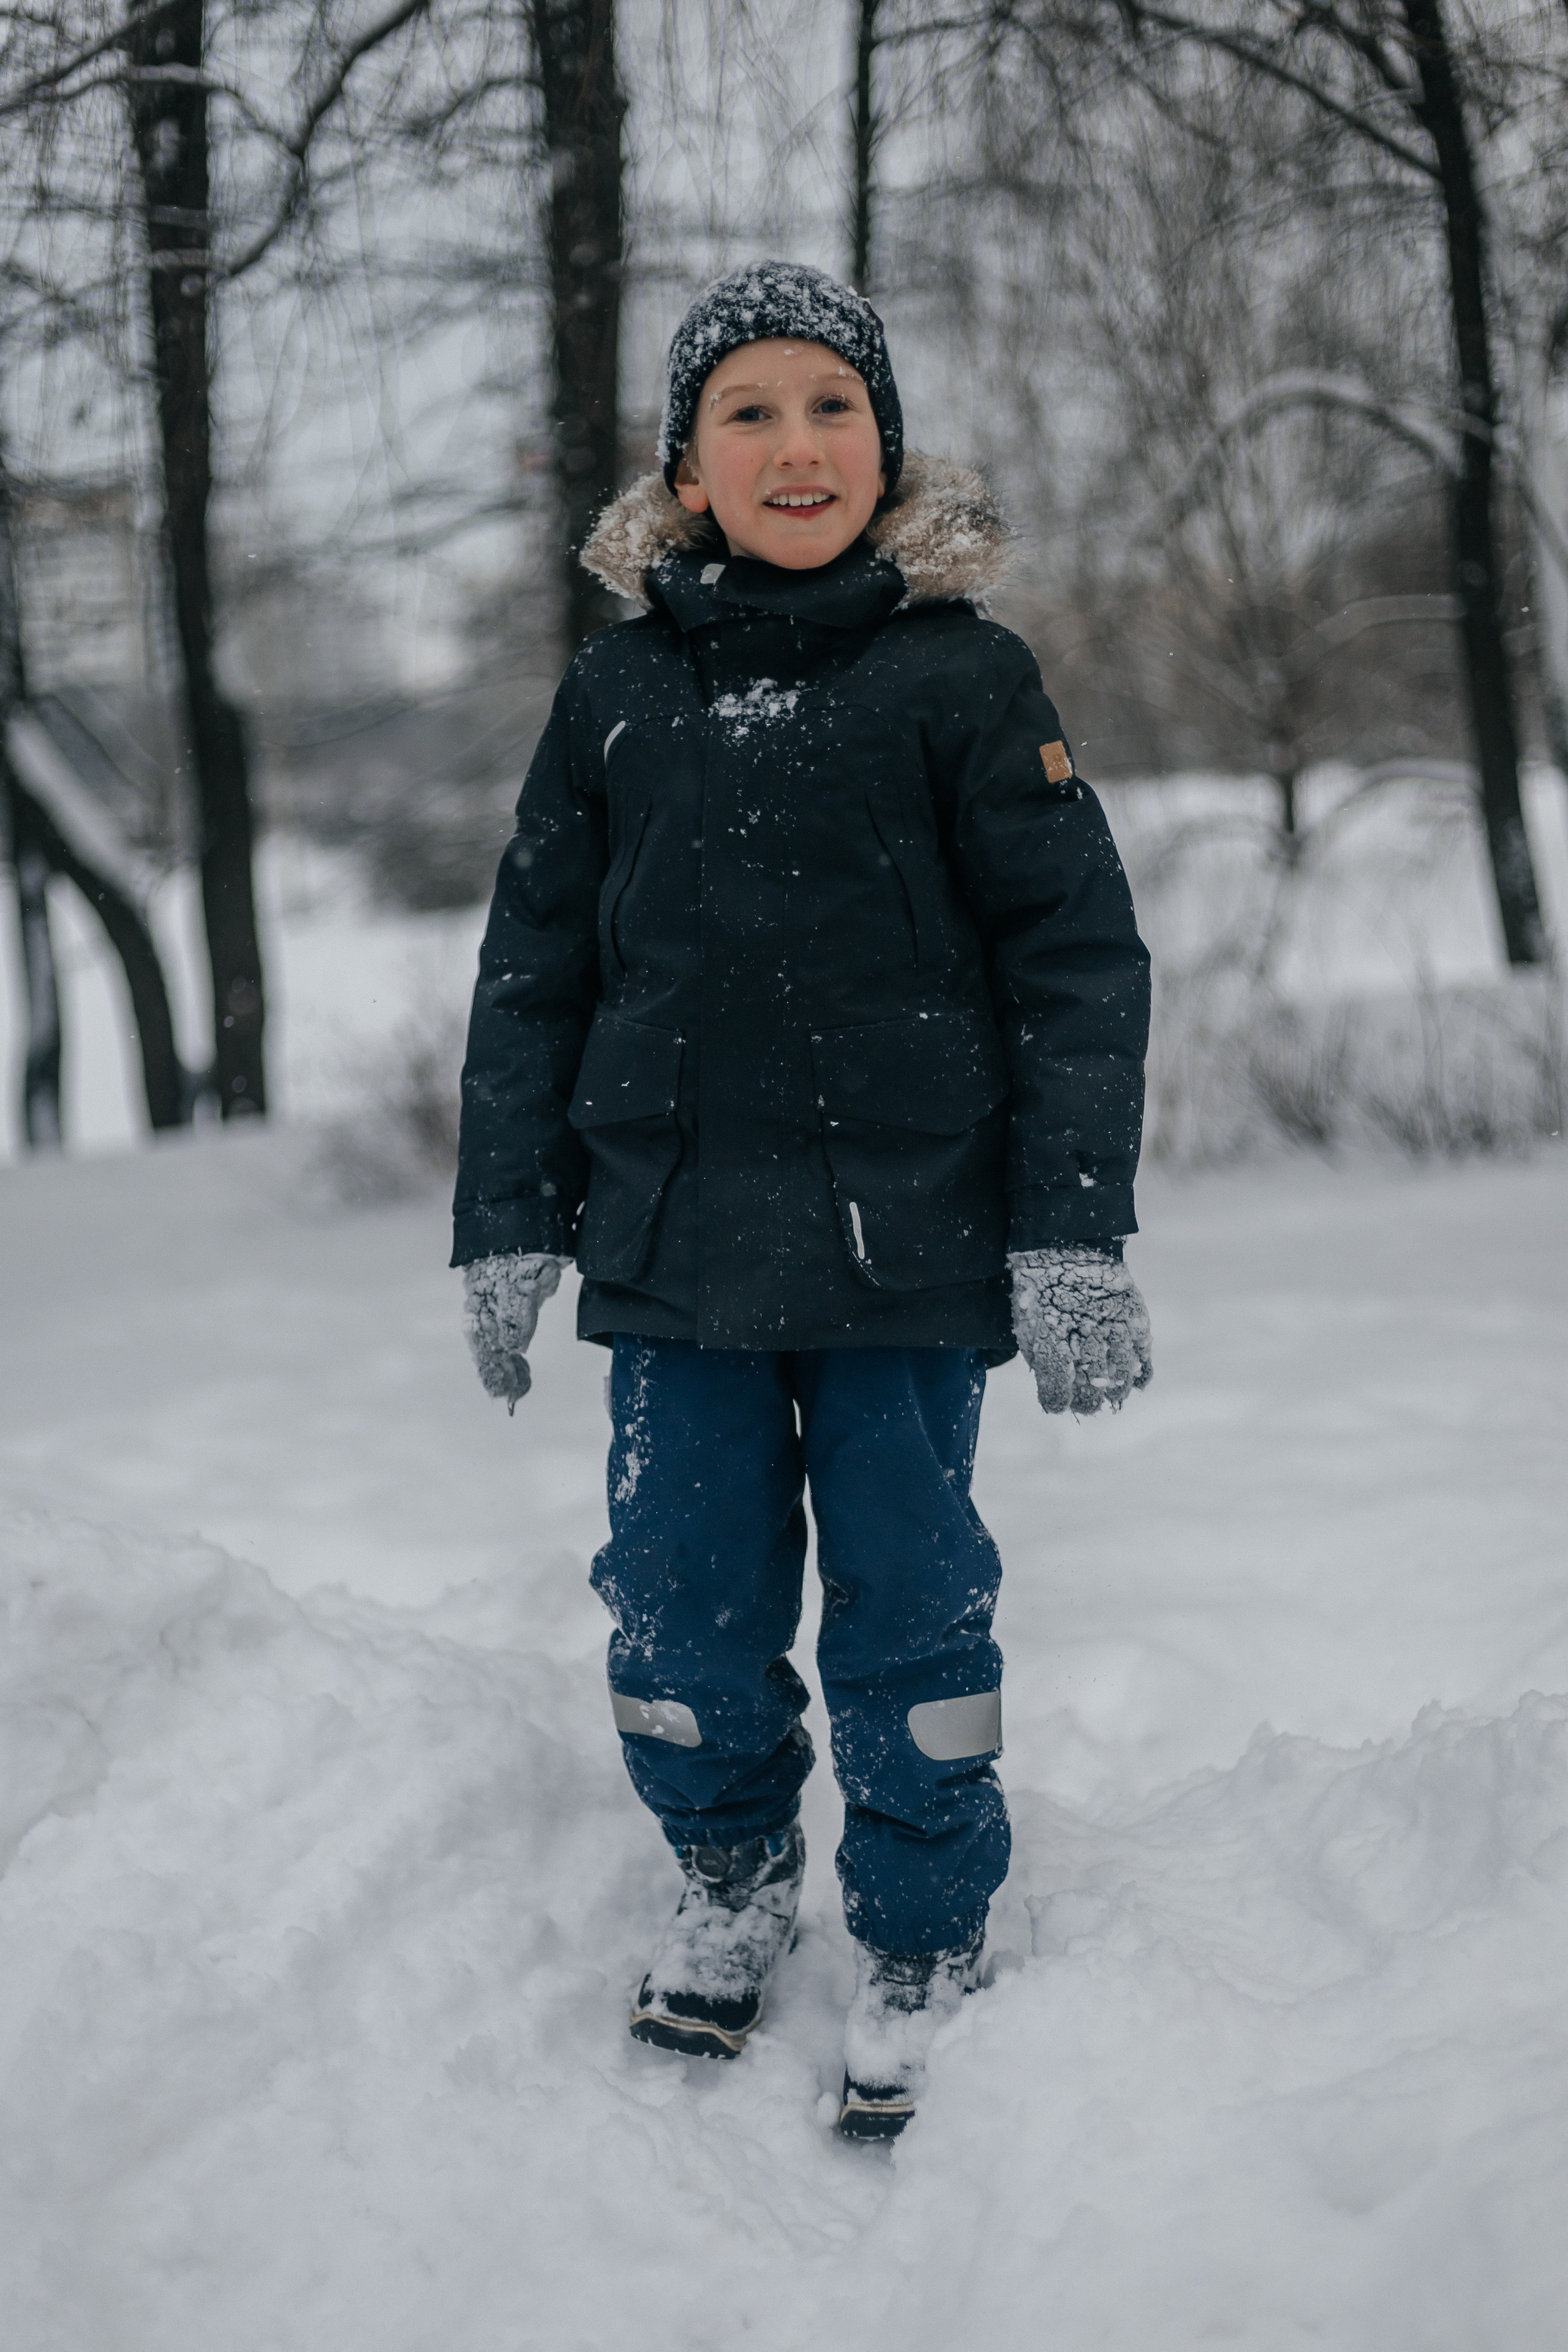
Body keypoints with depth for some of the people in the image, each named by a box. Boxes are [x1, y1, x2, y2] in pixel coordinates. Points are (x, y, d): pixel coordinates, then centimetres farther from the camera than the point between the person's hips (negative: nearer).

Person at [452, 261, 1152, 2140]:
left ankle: (920, 1951, 23)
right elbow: (534, 971, 11)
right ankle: (730, 1880, 34)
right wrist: (508, 1227, 8)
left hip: (906, 1244, -3)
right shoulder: (617, 690, 6)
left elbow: (1077, 960, -2)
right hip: (675, 1246, 3)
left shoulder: (960, 674, -2)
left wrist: (1073, 1233, -8)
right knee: (683, 1602, 9)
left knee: (908, 1605, 5)